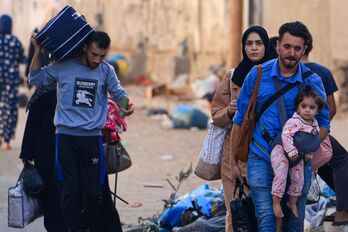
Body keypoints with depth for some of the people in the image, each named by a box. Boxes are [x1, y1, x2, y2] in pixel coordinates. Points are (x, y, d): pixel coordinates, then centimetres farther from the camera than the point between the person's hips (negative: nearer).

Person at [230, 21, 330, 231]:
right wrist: (234, 161, 7)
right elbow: (240, 119, 7)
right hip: (261, 158, -1)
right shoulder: (258, 75, -1)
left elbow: (324, 123, 7)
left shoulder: (313, 82, -1)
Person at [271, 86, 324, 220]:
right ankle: (276, 203, -4)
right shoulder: (295, 122, -21)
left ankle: (292, 203, 29)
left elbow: (314, 142, 18)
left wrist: (309, 154, 7)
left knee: (298, 179, 11)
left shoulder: (315, 125, 4)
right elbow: (286, 135, -28)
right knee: (281, 176, -14)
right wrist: (292, 152, -29)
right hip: (282, 152, -8)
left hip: (298, 157, 8)